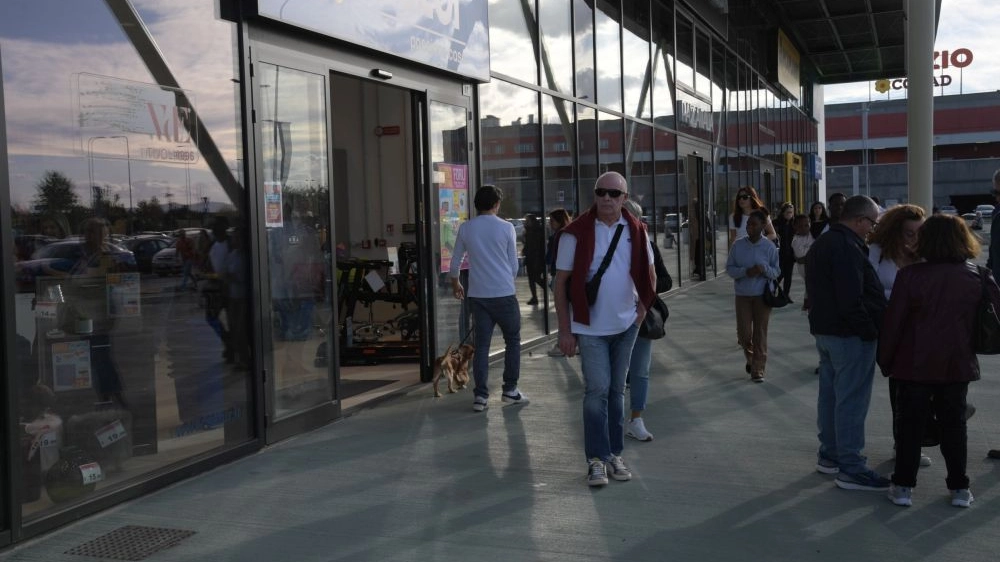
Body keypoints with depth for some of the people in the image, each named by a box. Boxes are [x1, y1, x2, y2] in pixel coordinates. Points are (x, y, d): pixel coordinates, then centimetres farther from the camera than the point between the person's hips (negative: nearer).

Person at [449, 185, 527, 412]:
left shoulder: (466, 228, 2)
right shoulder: (506, 228, -4)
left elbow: (455, 262, 10)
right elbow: (514, 264, 2)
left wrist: (455, 283, 29)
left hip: (478, 295, 3)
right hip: (504, 294, -2)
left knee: (481, 345, 6)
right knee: (512, 340, 13)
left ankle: (480, 395, 2)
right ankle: (510, 390, 14)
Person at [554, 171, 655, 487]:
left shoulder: (635, 230, 1)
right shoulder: (576, 233, -11)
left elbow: (648, 273, 14)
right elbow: (561, 282, -8)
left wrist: (642, 310, 5)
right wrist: (564, 330, -10)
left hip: (625, 325, 4)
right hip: (589, 327, -4)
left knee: (617, 390, 12)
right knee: (597, 390, -7)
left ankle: (615, 454, 22)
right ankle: (596, 459, 3)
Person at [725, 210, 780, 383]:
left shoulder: (769, 247, -4)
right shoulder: (738, 245, -2)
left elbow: (776, 272, 0)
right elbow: (729, 268, 0)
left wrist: (764, 269, -21)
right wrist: (745, 272, -18)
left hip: (763, 296, -1)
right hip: (743, 295, 1)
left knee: (760, 333, 2)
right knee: (744, 333, 2)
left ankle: (758, 369, 11)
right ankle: (750, 358, 33)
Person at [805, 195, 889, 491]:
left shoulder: (822, 243, 14)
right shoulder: (847, 247, -19)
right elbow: (852, 299, -24)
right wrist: (869, 331, -17)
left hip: (824, 330, 10)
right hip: (850, 335, -10)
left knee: (830, 395, 17)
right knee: (852, 401, -6)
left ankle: (829, 455, 27)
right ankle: (851, 468, -2)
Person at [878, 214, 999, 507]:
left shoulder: (910, 275, -13)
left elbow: (893, 321, -11)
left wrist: (885, 359, -1)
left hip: (915, 364, -2)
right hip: (957, 364, 2)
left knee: (911, 425, 7)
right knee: (954, 424, 13)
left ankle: (903, 486, 11)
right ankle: (959, 488, 18)